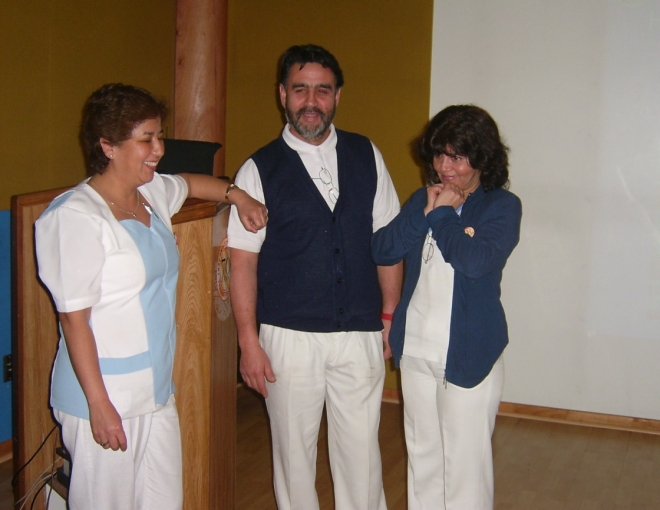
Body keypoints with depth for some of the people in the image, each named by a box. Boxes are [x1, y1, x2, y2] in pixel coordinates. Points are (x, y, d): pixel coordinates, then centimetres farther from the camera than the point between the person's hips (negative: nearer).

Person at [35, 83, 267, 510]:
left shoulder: (153, 194, 7)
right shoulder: (78, 216, -16)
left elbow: (190, 183, 32)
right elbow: (73, 317, -16)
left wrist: (236, 195, 14)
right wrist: (100, 405, -18)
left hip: (157, 391, 8)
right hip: (105, 397, -7)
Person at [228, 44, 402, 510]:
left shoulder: (366, 157, 3)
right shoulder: (260, 170, -4)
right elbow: (243, 262, -4)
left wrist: (390, 315, 6)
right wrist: (248, 341, -6)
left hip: (361, 334, 2)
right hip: (289, 337, -1)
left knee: (361, 449, 10)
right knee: (294, 449, 13)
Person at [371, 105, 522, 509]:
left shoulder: (502, 206, -8)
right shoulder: (425, 198, 8)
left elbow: (476, 260, -25)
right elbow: (382, 251, -3)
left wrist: (443, 215, -13)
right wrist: (426, 213, -12)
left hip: (469, 354, -5)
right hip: (416, 348, 5)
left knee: (465, 460, 4)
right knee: (422, 453, 18)